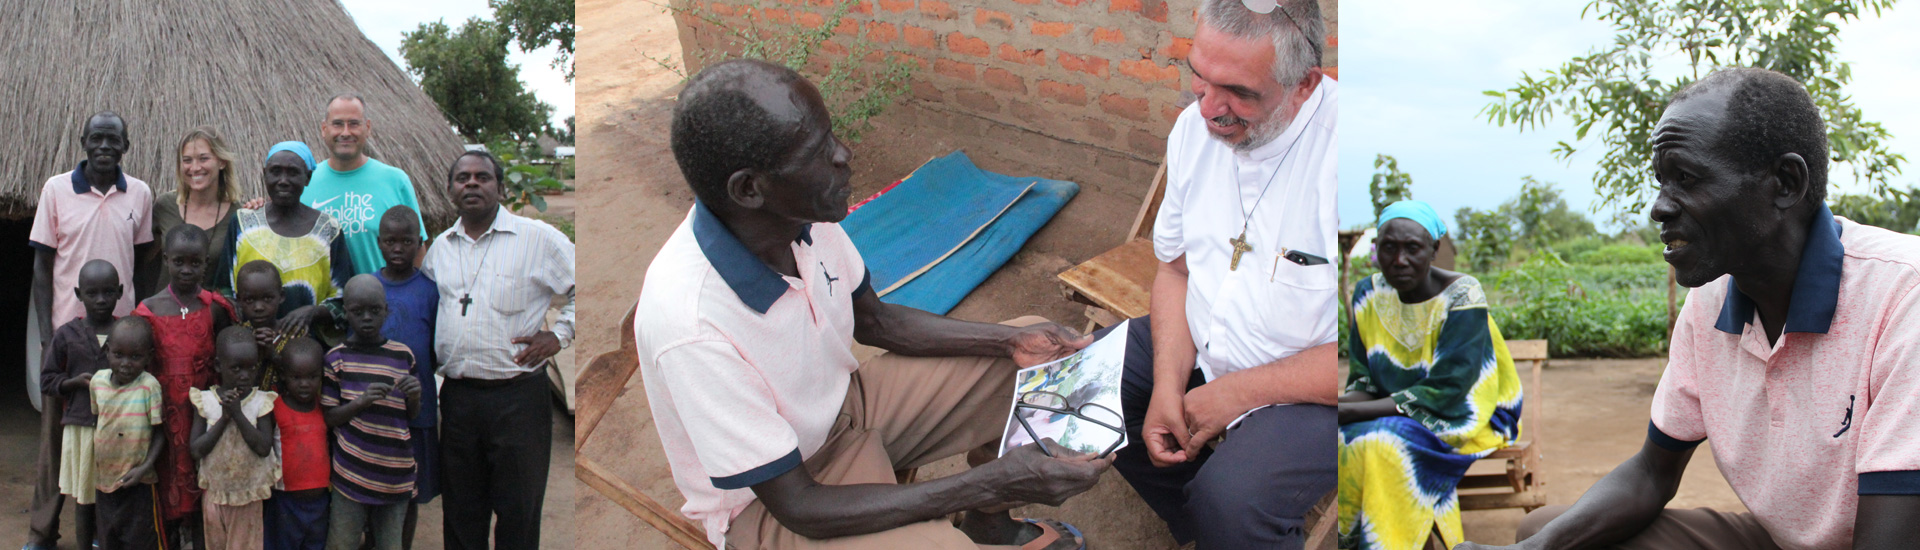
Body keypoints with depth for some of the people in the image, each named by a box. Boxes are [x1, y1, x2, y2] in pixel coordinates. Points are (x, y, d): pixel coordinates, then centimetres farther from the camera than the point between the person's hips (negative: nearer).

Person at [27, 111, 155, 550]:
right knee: (57, 431, 3)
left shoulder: (140, 194, 4)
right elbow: (42, 264, 1)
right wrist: (45, 332, -4)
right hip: (66, 328, -1)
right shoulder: (56, 189, -1)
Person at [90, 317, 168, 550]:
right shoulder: (97, 381, 1)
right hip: (104, 479, 5)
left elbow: (160, 432, -10)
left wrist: (146, 467, -20)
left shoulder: (149, 386, -15)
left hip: (137, 483, -5)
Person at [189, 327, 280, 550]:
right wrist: (224, 418, -22)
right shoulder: (205, 401, -8)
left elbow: (264, 448, -20)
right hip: (215, 493, 2)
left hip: (249, 496, -2)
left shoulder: (261, 402, -10)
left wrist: (238, 414, -23)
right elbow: (197, 450, -14)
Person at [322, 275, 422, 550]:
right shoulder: (336, 358, -1)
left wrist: (414, 396, -11)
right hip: (351, 471, -2)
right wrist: (363, 401, -18)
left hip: (395, 472, 2)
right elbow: (329, 418, -2)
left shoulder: (403, 355, 5)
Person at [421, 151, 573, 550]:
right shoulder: (440, 247, 13)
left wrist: (559, 333, -7)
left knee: (518, 512, 2)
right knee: (460, 512, 13)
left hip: (518, 395, -4)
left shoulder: (538, 238, -3)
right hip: (457, 395, 5)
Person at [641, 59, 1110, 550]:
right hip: (766, 507, -7)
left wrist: (1009, 341, -5)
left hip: (844, 406, 7)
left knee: (1027, 358, 6)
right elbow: (800, 506, -29)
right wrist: (995, 481, -31)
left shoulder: (804, 215, -16)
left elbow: (872, 319, 6)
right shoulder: (690, 327, -37)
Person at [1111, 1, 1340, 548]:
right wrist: (1168, 385, -7)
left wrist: (1238, 392, -20)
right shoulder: (1196, 127, -5)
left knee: (1229, 500, -29)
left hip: (1314, 388, -7)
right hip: (1201, 350, 8)